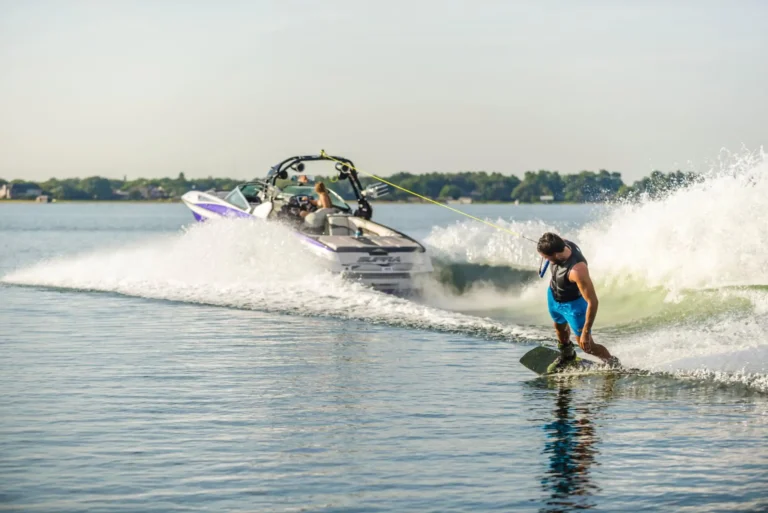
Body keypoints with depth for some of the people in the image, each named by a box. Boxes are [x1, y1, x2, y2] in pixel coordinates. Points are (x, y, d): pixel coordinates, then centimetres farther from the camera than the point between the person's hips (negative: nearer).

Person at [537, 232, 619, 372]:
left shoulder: (577, 270, -47)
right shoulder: (561, 244, -27)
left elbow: (592, 301, -40)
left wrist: (586, 332, -35)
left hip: (573, 303, -7)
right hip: (553, 296, 7)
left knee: (586, 346, -1)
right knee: (560, 327, 33)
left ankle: (613, 364, 26)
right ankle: (566, 355, 62)